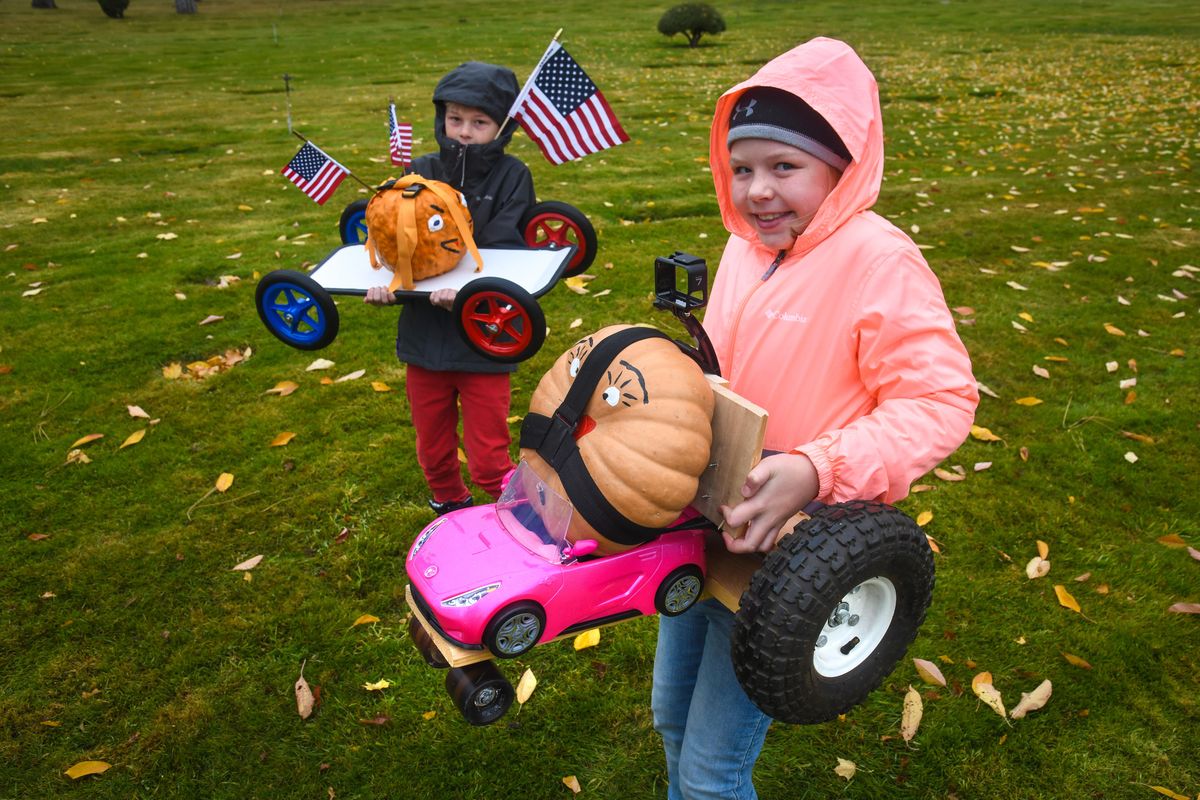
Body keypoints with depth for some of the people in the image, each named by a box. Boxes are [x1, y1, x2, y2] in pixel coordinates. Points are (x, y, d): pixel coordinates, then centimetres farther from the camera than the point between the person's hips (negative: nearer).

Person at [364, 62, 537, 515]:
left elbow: (504, 252, -17)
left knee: (488, 461, 2)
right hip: (423, 336, 4)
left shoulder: (511, 176, -6)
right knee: (434, 451, 20)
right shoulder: (422, 171, 3)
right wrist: (384, 282, -22)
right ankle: (450, 510, 47)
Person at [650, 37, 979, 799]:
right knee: (672, 716, 24)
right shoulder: (745, 247, 4)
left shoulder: (879, 261, -19)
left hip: (785, 555, -7)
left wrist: (817, 470, -34)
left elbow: (939, 402, -22)